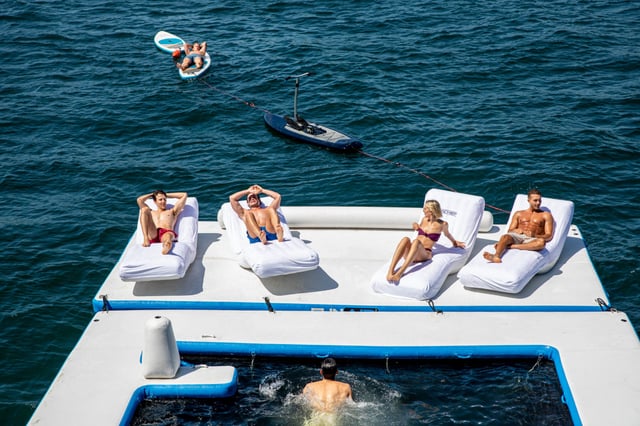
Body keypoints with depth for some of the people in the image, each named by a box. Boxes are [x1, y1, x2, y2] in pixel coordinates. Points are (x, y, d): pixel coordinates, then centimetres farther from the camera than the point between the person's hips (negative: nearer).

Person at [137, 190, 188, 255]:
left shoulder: (172, 211, 33)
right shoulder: (151, 212, 37)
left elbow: (184, 195, 32)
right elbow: (139, 200, 26)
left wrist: (167, 195, 39)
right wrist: (152, 195, 40)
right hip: (152, 235, 2)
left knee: (168, 236, -41)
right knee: (144, 209, -14)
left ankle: (167, 244, -83)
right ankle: (146, 239, -33)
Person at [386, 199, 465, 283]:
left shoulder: (442, 224, 3)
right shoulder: (424, 219, 15)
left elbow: (447, 234, 24)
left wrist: (454, 242, 43)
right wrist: (417, 227, 14)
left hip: (425, 254, -3)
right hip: (409, 254, 4)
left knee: (416, 241, -37)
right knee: (405, 239, -32)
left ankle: (399, 273, -52)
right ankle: (390, 271, -47)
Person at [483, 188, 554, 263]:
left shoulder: (546, 215, 20)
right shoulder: (519, 214, 26)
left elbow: (549, 236, 8)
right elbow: (509, 231, 19)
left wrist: (534, 236, -12)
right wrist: (515, 231, -6)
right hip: (516, 237, 2)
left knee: (541, 242, -39)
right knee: (505, 237, -34)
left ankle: (509, 246, -40)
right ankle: (496, 256, -61)